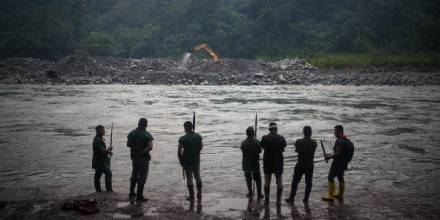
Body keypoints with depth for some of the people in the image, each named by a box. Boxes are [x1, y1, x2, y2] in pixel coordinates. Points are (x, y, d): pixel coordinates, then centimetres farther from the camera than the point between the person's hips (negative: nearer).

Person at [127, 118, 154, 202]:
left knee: (134, 174, 22)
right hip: (143, 157, -6)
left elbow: (128, 144, 7)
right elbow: (150, 147, -22)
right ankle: (139, 196, 3)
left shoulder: (131, 133, 1)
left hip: (134, 156, 6)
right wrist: (143, 151, -11)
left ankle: (132, 193, 29)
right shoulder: (147, 135, -14)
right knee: (142, 176, 2)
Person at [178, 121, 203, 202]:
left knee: (189, 178, 6)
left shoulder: (183, 139, -18)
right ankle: (199, 196, 22)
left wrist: (180, 159, -1)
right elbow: (201, 147, 7)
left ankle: (191, 197, 14)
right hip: (196, 161, 4)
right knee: (198, 177, 17)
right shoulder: (198, 137, -5)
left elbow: (179, 151, -16)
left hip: (187, 161, -4)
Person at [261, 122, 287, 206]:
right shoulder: (281, 138, -10)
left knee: (267, 181, 13)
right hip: (278, 162, 0)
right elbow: (284, 146, 5)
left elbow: (262, 147, 3)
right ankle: (278, 201, 11)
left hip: (267, 162, 0)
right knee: (279, 182, 12)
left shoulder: (264, 138, -11)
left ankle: (266, 200, 16)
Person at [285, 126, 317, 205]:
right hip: (310, 165, 2)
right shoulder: (314, 143, -6)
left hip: (300, 165, -2)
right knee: (308, 183, 12)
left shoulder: (299, 142, -14)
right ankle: (306, 199, 15)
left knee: (295, 182, 7)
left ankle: (291, 199, 10)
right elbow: (313, 153, 8)